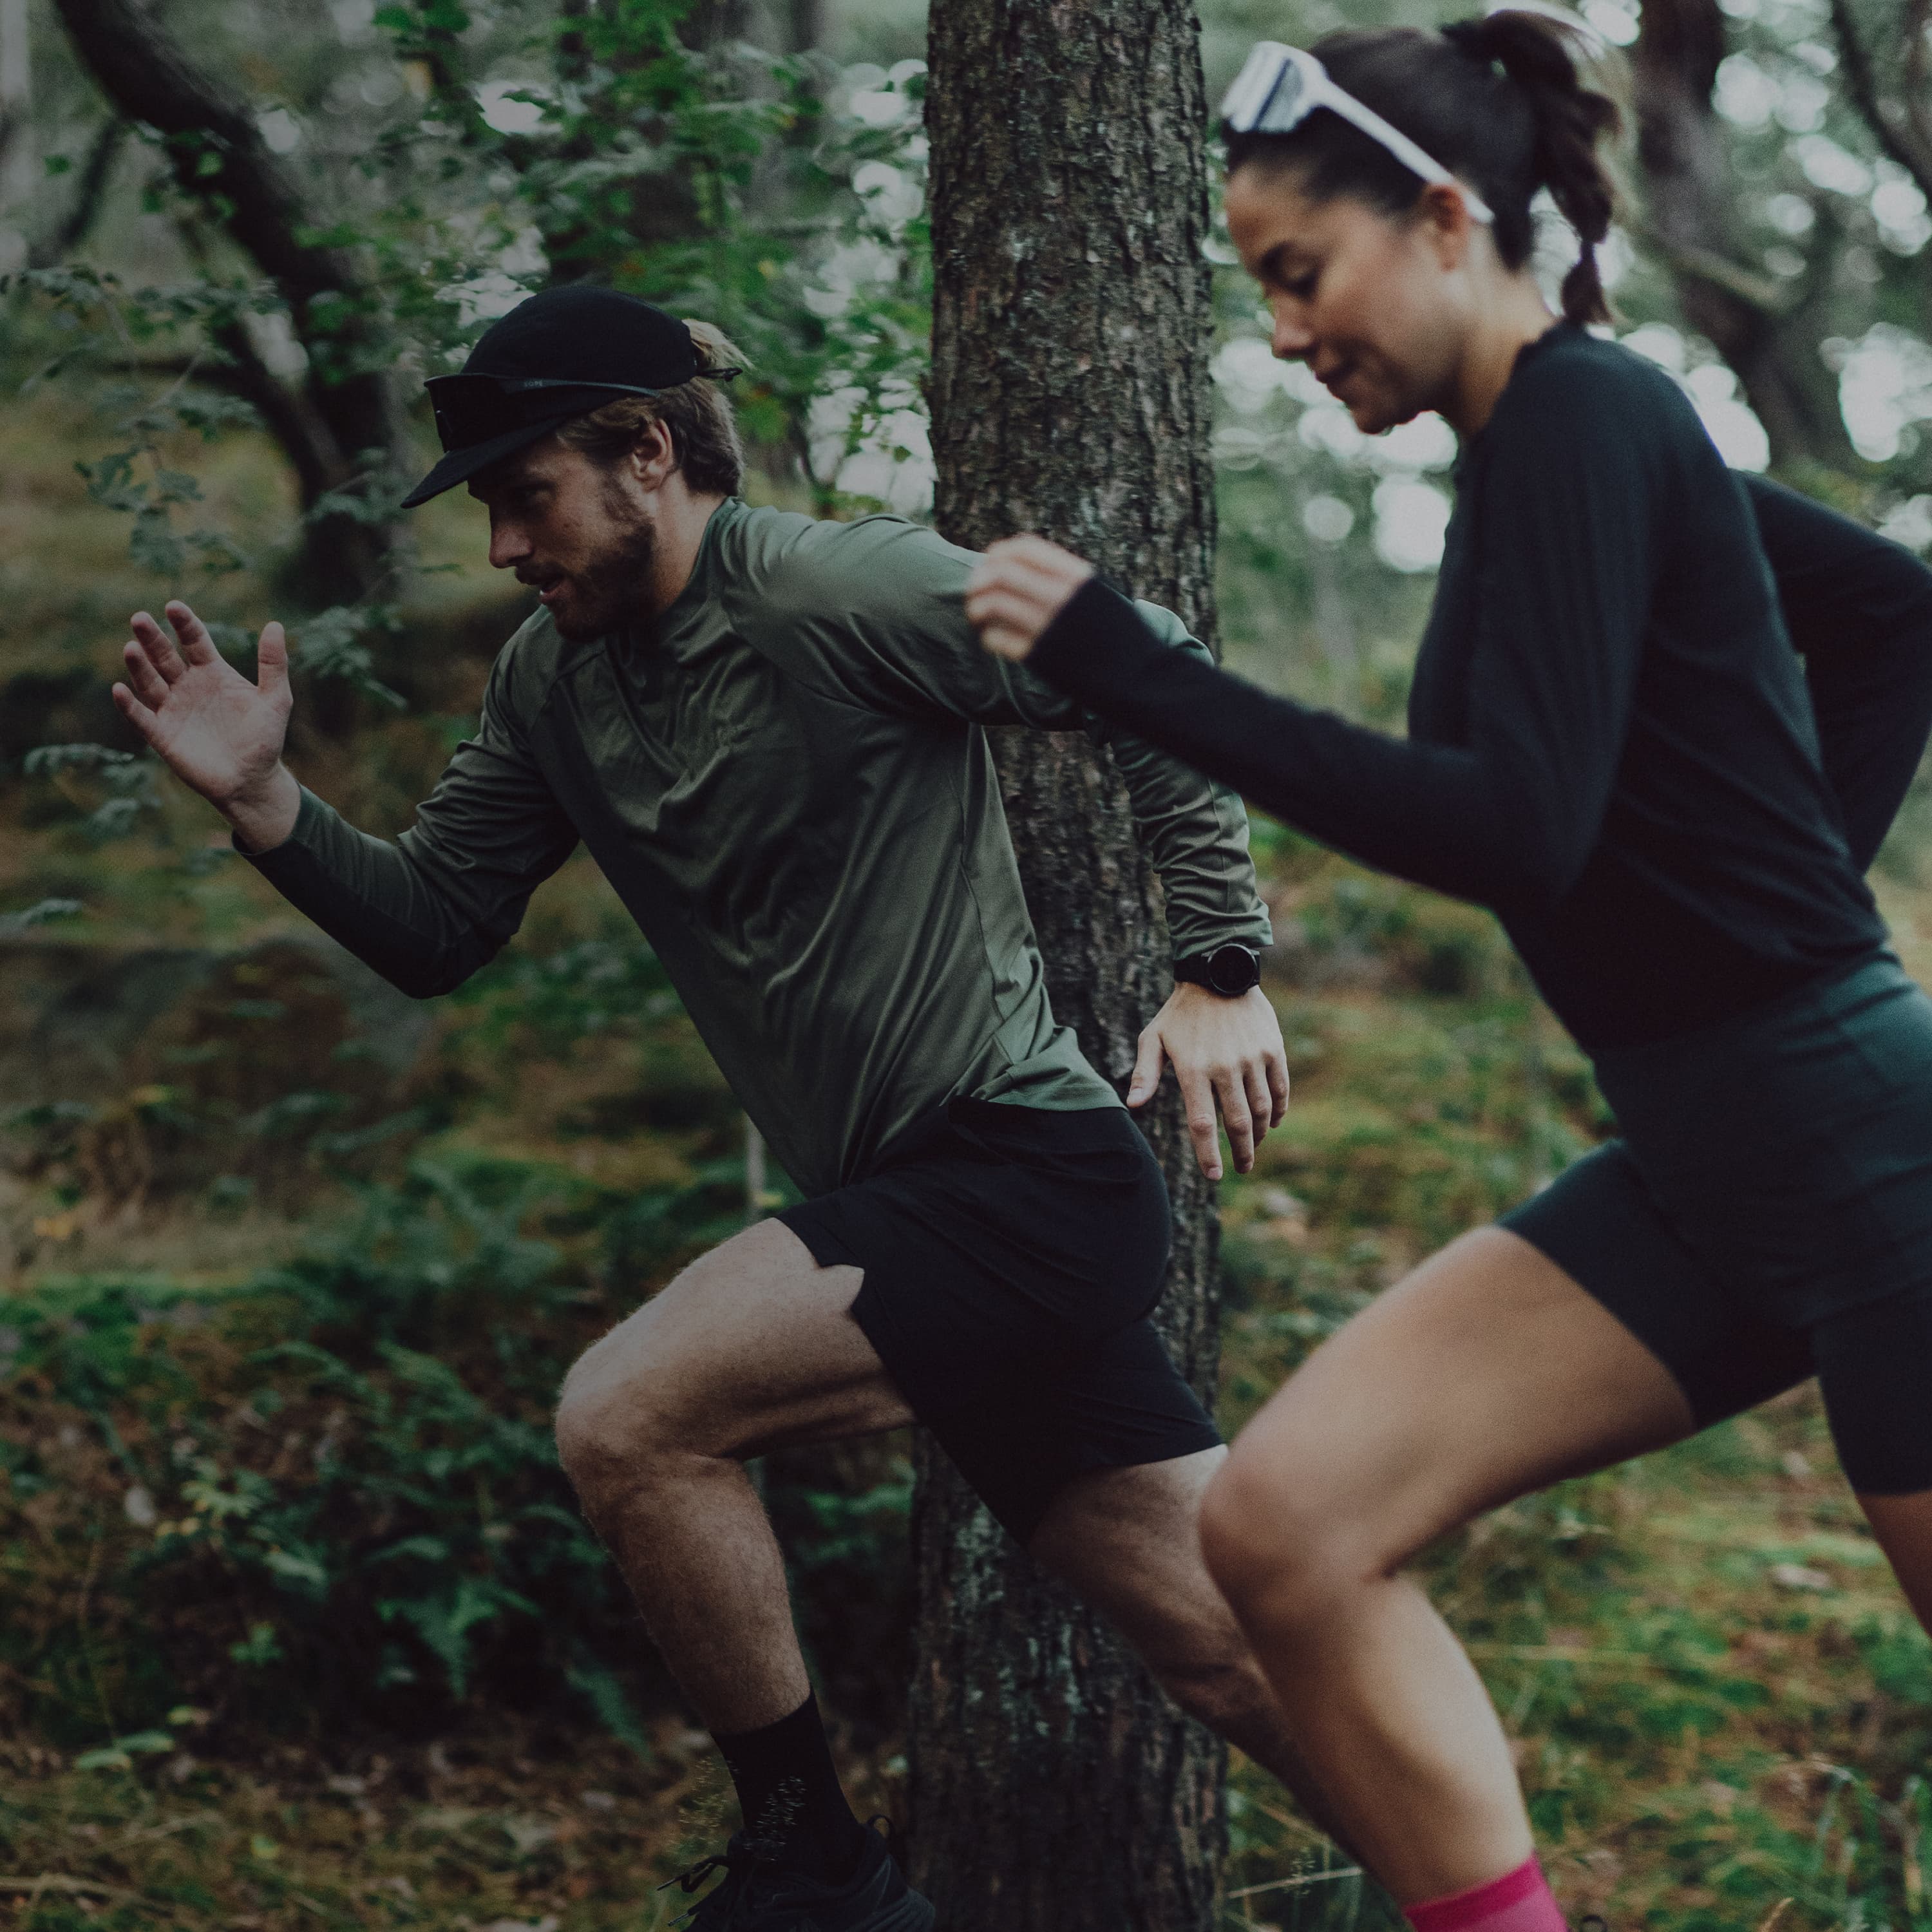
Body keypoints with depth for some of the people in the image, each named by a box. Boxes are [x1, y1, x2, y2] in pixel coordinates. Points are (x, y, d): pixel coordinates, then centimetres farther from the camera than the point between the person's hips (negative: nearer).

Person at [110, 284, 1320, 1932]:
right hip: (899, 1204, 8)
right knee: (1240, 1645, 9)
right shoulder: (554, 683, 11)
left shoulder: (837, 593, -13)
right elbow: (433, 929, 13)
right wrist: (264, 803, -2)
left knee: (628, 1420, -16)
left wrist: (1222, 972, -14)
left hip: (1025, 1170, -8)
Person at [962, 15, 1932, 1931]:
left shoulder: (1580, 422, -14)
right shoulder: (1576, 433, 12)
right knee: (1286, 1519, -5)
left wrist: (1134, 674, -22)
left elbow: (1515, 829, -24)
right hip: (1698, 1170, 9)